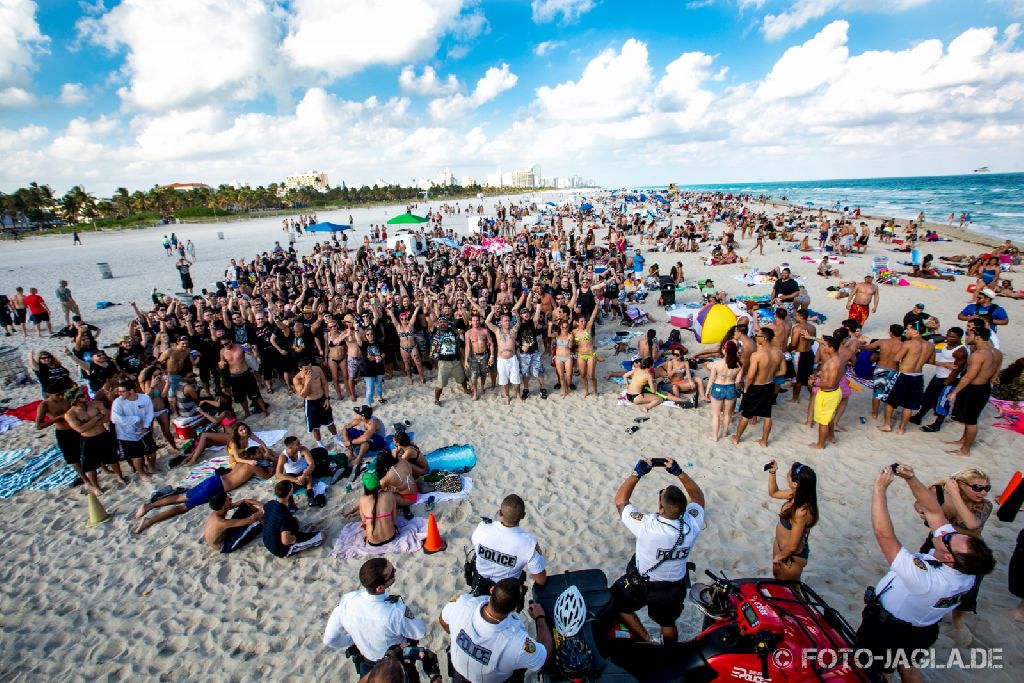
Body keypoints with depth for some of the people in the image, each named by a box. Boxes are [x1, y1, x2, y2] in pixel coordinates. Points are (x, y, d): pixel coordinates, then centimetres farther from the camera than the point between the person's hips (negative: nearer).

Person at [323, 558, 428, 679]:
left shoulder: (347, 600, -30)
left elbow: (329, 639, -13)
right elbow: (420, 632, -21)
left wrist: (355, 642, 3)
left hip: (364, 663, 3)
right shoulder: (396, 611, -41)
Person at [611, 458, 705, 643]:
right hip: (676, 588, 4)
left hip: (641, 585, -3)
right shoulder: (692, 525, -29)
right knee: (668, 624, 31)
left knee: (615, 602, 25)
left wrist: (637, 473, -23)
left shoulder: (647, 526, -40)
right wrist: (679, 472, -15)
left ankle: (645, 639, 29)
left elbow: (620, 500, -23)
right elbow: (698, 497, -8)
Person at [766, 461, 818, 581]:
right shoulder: (797, 495, -16)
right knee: (777, 576, 32)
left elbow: (792, 547, -29)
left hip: (792, 556, -7)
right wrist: (772, 473, -7)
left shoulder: (802, 512, -39)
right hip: (780, 545, 7)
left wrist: (780, 557, -11)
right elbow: (774, 493, 6)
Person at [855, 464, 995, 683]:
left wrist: (880, 489, -41)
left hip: (885, 631, -7)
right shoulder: (965, 570, -21)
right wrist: (912, 480, -25)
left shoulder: (926, 579, -43)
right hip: (921, 632, 7)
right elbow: (934, 511, -16)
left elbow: (884, 534, -46)